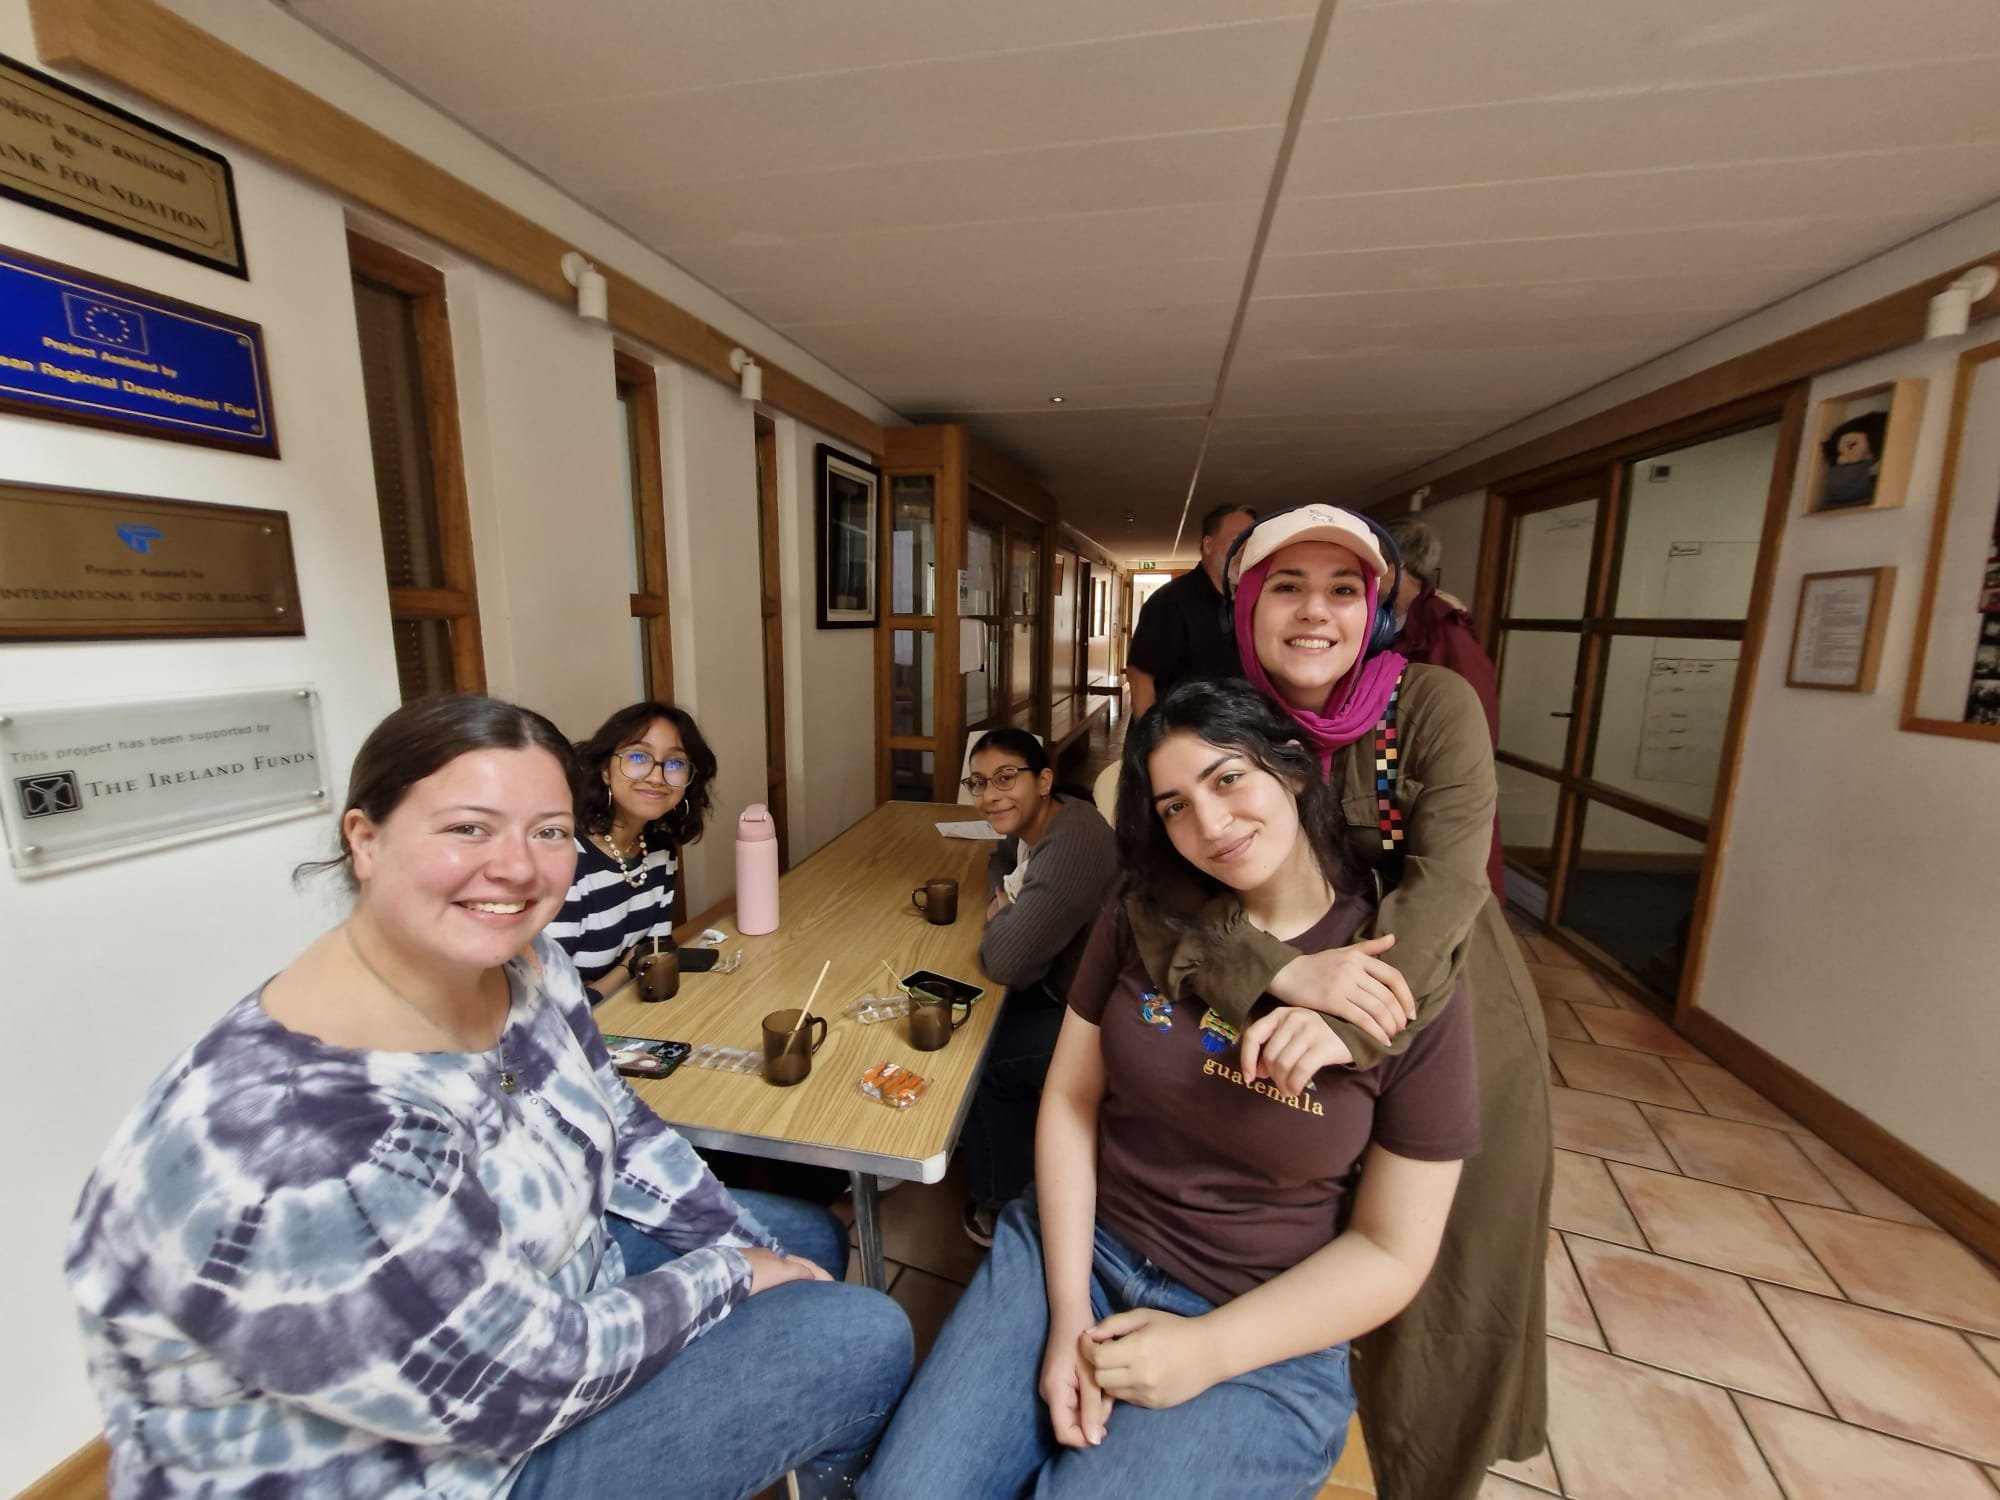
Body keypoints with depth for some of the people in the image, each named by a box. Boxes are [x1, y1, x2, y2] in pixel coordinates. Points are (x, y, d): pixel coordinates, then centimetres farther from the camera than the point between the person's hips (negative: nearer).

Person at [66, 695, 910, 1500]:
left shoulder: (525, 970, -13)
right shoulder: (300, 1153, -38)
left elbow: (621, 1134, 1)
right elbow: (522, 1388, -27)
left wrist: (750, 1249, -5)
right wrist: (730, 1277, -14)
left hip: (541, 1284, 7)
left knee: (810, 1237, 17)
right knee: (862, 1337, -7)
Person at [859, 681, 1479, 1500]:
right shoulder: (1145, 916, -5)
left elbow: (1390, 1250, -8)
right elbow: (1069, 1100, -2)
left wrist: (1206, 1352, -14)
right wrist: (1069, 1315, -9)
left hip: (1259, 1337, -1)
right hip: (1075, 1246, 2)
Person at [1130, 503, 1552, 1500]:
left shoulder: (1433, 705, -15)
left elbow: (1448, 878, -26)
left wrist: (1344, 1032, -39)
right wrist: (1287, 971, -39)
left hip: (1451, 1032, 0)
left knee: (1439, 1294, 18)